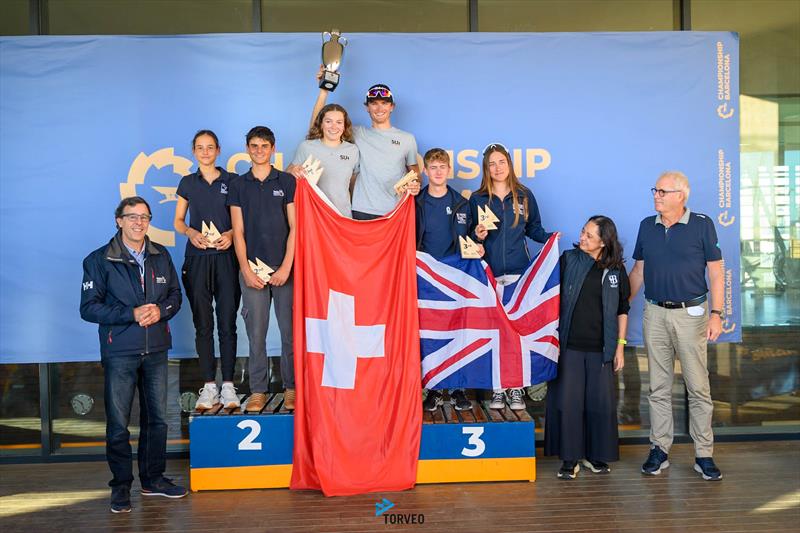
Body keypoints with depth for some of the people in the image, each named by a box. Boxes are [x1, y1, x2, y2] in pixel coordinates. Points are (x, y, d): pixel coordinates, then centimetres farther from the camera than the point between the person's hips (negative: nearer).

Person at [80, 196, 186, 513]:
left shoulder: (161, 256, 9)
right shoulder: (99, 260, -4)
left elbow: (175, 294, 13)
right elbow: (89, 308, -8)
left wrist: (160, 311, -9)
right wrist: (132, 314, -18)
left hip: (156, 349, 4)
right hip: (119, 352, -4)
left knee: (157, 418, 11)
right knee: (118, 423, 2)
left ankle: (153, 479, 26)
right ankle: (121, 486, 18)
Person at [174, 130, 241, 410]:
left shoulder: (232, 181, 6)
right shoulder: (187, 183, 11)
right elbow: (178, 221, 13)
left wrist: (231, 233, -12)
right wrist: (192, 233, -7)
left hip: (226, 257, -1)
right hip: (197, 258, 2)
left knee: (227, 322, -2)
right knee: (203, 323, 2)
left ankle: (228, 385, 5)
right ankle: (209, 385, 10)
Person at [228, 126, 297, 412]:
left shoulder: (287, 181, 5)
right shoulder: (238, 186, 10)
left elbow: (294, 227, 0)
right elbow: (238, 232, 6)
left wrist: (286, 267, -9)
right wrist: (246, 270, -4)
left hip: (283, 267, -1)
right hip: (252, 268, 1)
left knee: (290, 331, 2)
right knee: (256, 333, 3)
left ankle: (291, 388, 13)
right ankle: (258, 391, 13)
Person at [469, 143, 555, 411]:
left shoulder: (524, 195, 8)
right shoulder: (477, 199, 7)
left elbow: (534, 229, 13)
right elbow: (471, 237, 10)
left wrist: (551, 237, -5)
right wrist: (478, 235, -12)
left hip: (519, 270, 0)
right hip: (489, 273, 0)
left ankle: (516, 388, 9)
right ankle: (497, 388, 10)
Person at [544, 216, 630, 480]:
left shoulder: (616, 270, 4)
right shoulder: (568, 260, 2)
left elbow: (622, 310, 10)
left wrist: (620, 346, 7)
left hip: (600, 348, 1)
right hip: (569, 345, -1)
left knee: (601, 402, 6)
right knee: (567, 401, -1)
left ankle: (595, 455, 23)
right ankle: (570, 459, 11)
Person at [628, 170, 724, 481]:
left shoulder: (702, 225, -3)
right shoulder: (647, 226, 8)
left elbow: (715, 272, -3)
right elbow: (638, 270, 14)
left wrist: (716, 313, -10)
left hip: (691, 313, -3)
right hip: (655, 314, 3)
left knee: (698, 387, 2)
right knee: (658, 387, 8)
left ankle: (704, 455, 12)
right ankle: (659, 450, 17)